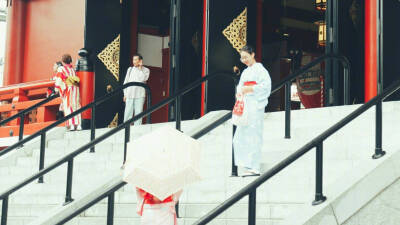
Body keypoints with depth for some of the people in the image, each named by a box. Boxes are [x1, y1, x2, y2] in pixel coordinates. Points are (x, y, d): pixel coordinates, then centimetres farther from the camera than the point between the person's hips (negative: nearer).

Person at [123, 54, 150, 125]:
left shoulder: (146, 70, 5)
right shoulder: (130, 69, 15)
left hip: (139, 96, -3)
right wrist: (125, 94, 10)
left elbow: (142, 79, -13)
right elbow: (125, 82, 17)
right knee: (127, 114, -1)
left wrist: (140, 68, -7)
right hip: (129, 96, 3)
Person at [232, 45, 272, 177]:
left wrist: (249, 89, -19)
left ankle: (254, 168, -11)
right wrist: (239, 92, 1)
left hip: (255, 105, -9)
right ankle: (248, 165, 8)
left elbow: (266, 85, -13)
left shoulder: (259, 69, -3)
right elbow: (240, 86, 23)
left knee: (253, 135, -11)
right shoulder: (245, 72, 21)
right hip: (245, 106, 9)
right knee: (240, 137, 4)